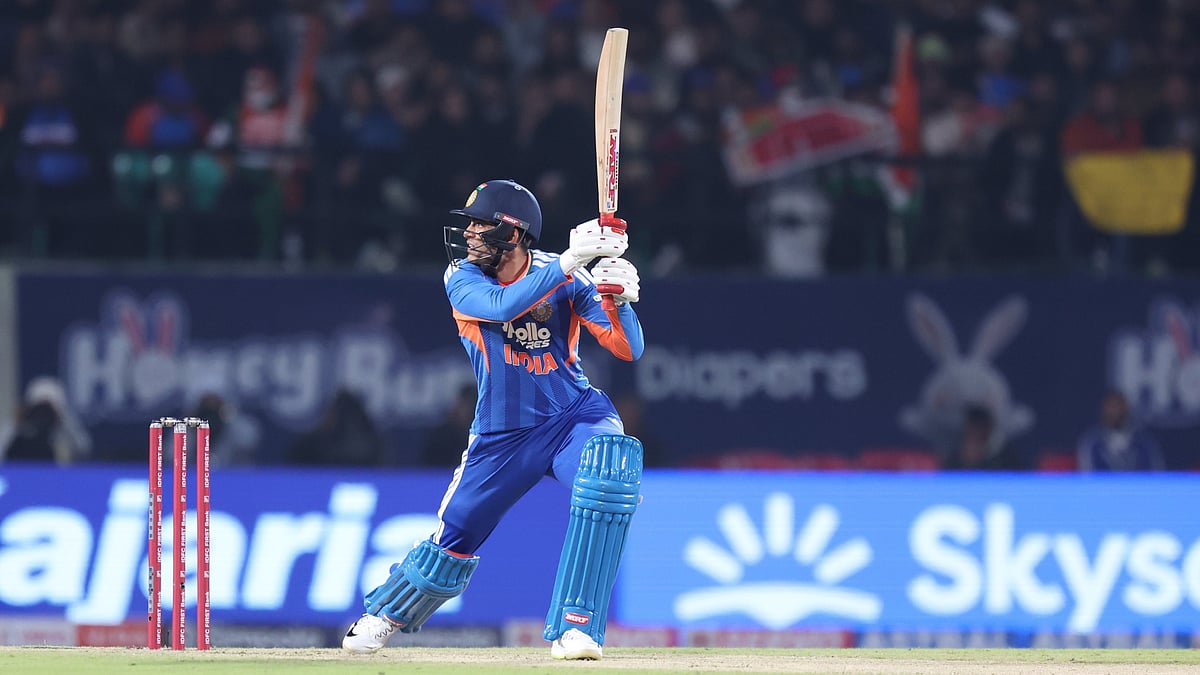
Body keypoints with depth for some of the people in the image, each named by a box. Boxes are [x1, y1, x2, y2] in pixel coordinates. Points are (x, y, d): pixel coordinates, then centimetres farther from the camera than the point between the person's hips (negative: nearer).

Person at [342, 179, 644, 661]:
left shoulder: (568, 279, -12)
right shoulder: (463, 278, -11)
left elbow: (628, 350, -17)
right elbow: (504, 306, -33)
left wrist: (618, 298, -37)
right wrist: (570, 261, -42)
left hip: (574, 417, -1)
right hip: (502, 434, 1)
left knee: (608, 475, -32)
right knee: (455, 535, 7)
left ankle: (574, 630, -27)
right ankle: (382, 616, 38)